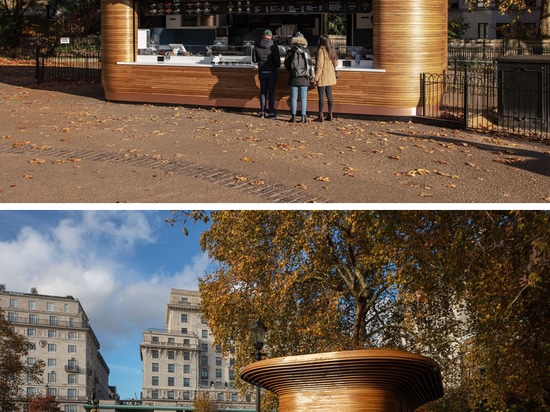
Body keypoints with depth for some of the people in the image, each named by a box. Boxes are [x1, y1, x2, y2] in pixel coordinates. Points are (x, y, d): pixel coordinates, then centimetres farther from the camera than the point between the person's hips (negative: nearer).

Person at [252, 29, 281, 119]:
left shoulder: (257, 47, -1)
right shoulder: (273, 46, -11)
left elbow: (254, 60, 5)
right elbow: (277, 59, -14)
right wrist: (277, 66, 7)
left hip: (262, 72, 3)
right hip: (272, 72, -3)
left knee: (263, 92, 11)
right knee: (271, 92, 1)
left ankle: (262, 112, 10)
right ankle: (271, 113, 0)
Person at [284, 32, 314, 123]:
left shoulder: (290, 51, 0)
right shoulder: (306, 51, -2)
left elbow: (286, 64, 7)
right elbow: (310, 64, -3)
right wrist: (312, 76, 5)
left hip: (294, 77, 1)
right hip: (304, 77, -1)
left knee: (294, 97, 5)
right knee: (303, 98, 3)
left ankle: (293, 116, 4)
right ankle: (303, 117, 1)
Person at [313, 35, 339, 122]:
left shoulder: (321, 50, -15)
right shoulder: (332, 50, 9)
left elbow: (319, 66, -18)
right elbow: (335, 63, 17)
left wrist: (316, 78, -15)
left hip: (322, 76, -8)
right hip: (331, 76, 8)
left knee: (321, 96, -4)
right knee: (329, 96, 11)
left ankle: (321, 116, -3)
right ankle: (330, 115, 15)